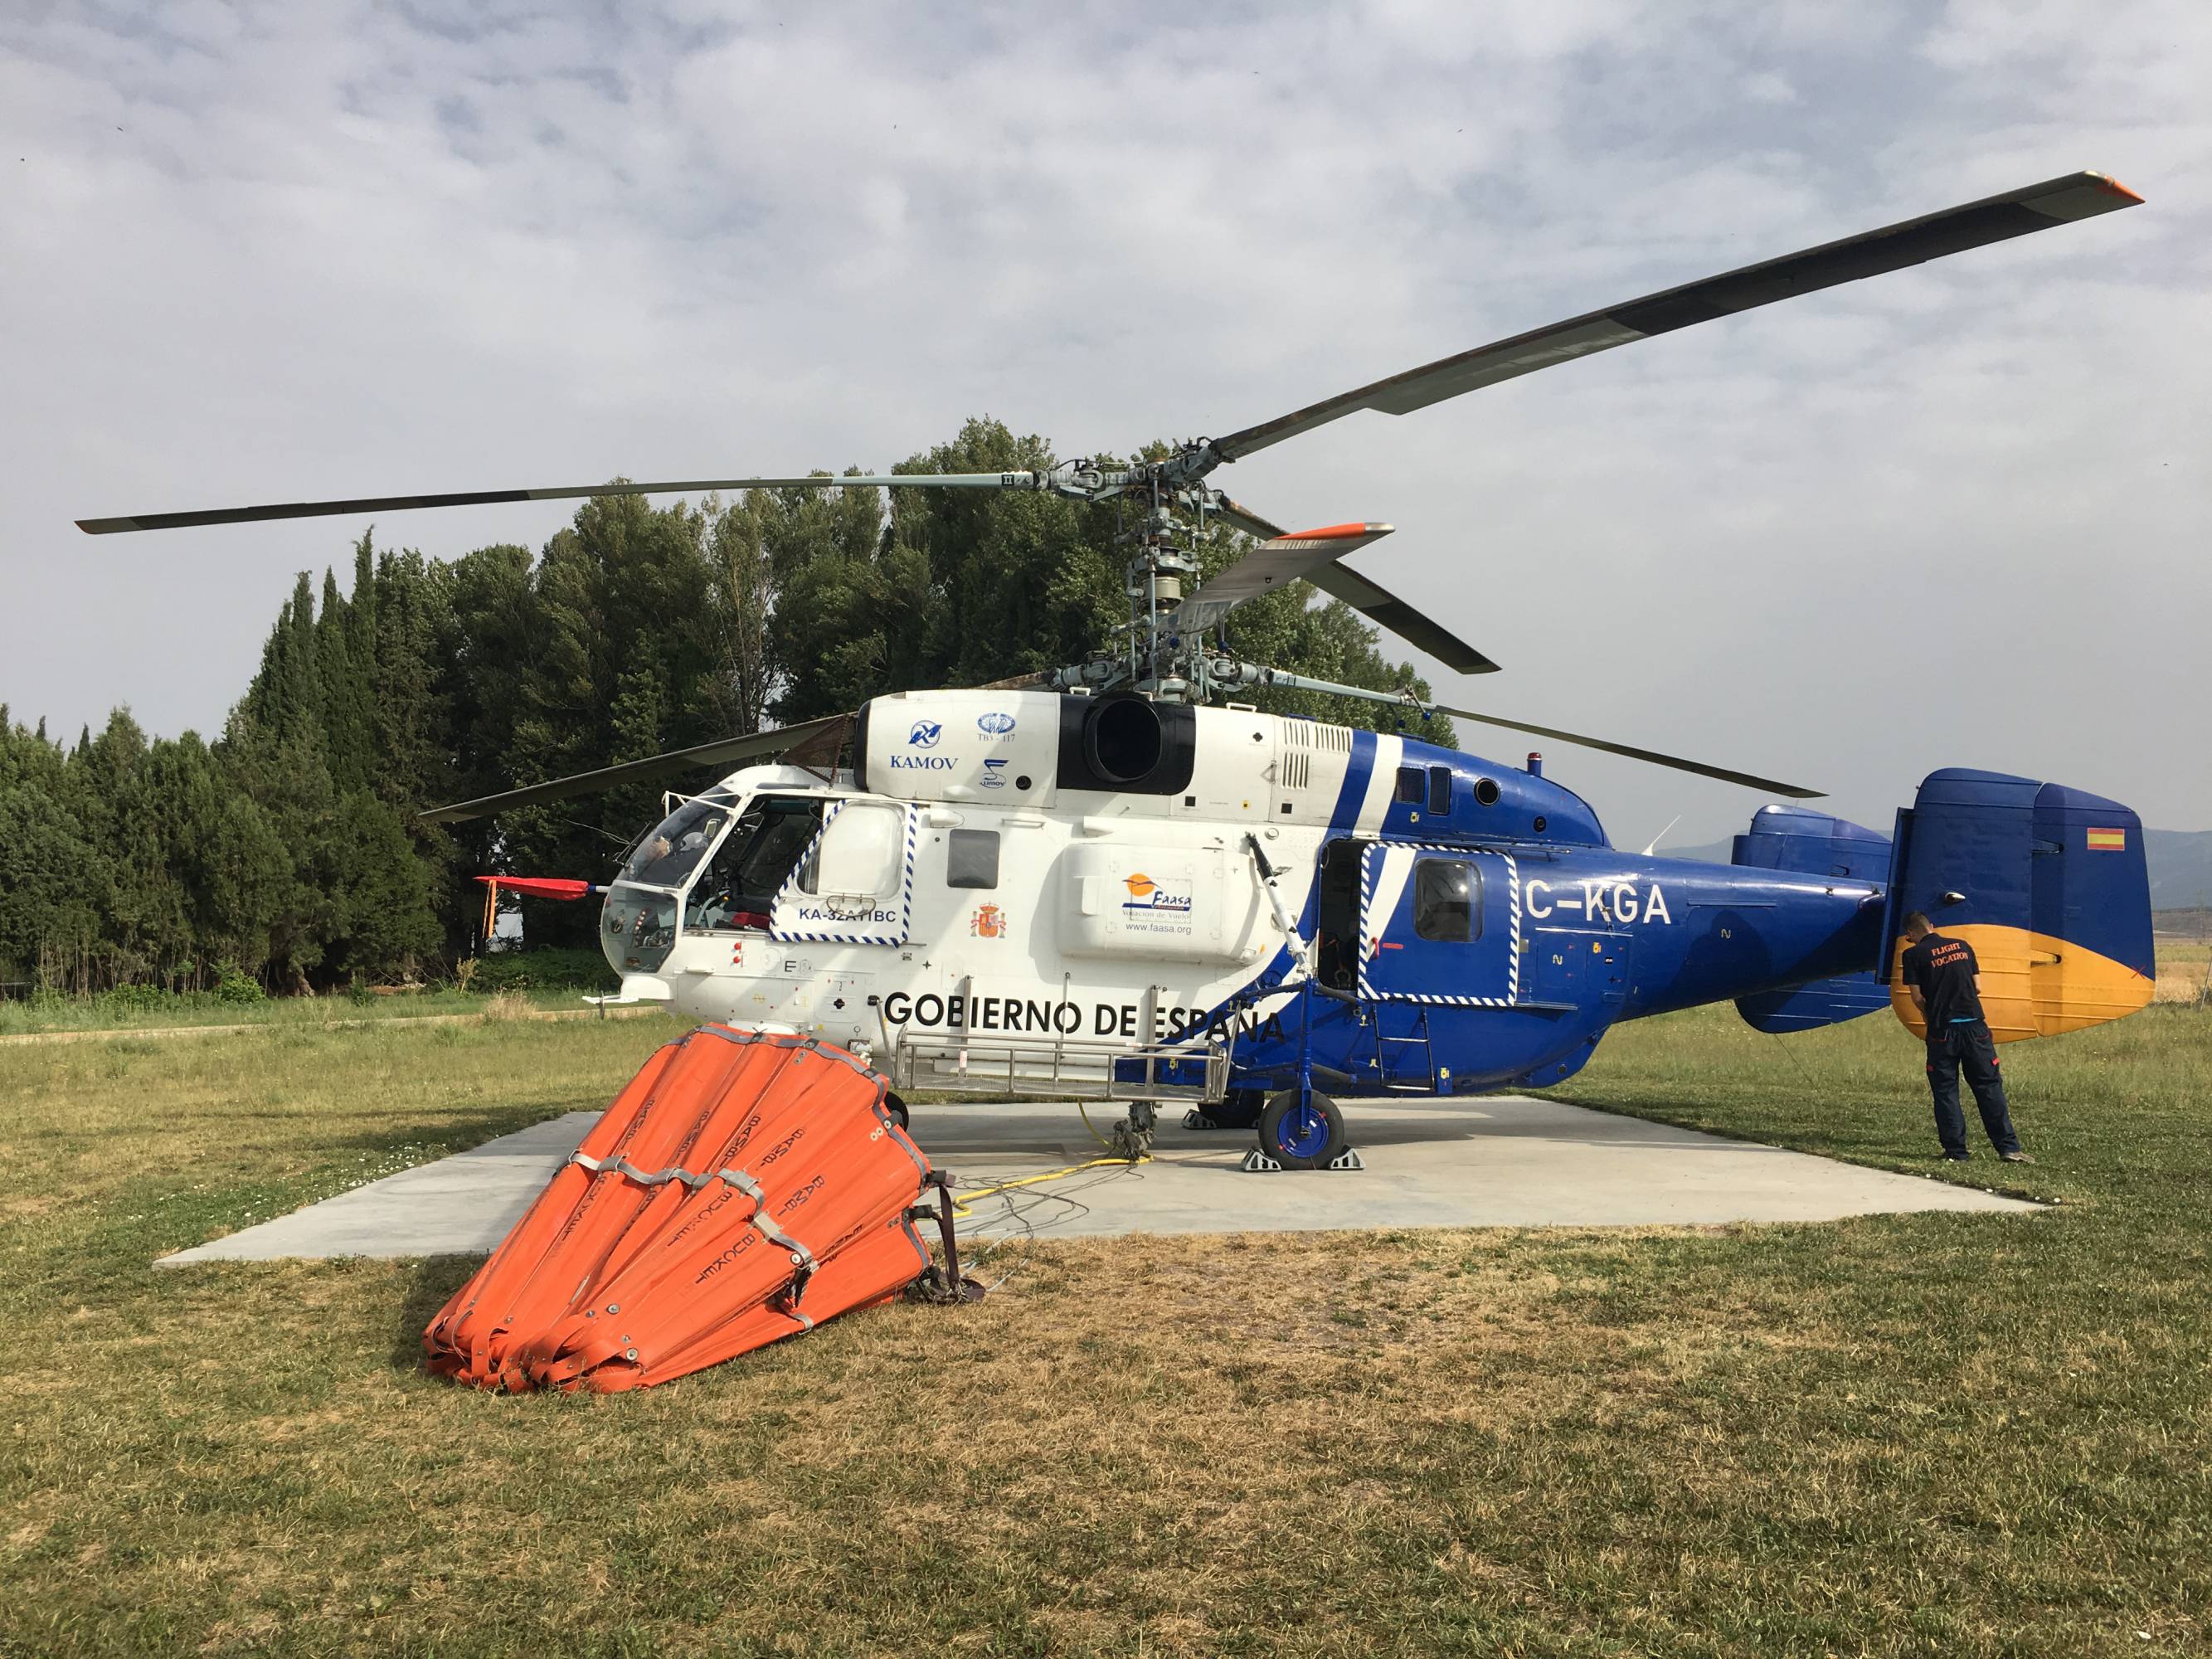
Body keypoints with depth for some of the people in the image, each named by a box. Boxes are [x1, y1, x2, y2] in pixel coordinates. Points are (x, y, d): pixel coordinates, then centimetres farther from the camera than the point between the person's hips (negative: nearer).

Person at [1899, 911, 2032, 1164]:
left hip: (1942, 1029, -3)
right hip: (1974, 1024, 3)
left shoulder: (1914, 954, -1)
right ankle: (2009, 1148, 5)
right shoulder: (1962, 946, 11)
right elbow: (1978, 987, 11)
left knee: (1945, 1091, 7)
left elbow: (1917, 997, -3)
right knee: (1990, 1086, 7)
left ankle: (1955, 1149, 7)